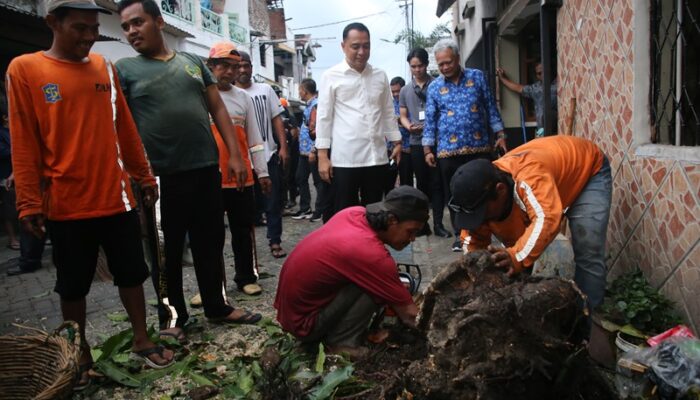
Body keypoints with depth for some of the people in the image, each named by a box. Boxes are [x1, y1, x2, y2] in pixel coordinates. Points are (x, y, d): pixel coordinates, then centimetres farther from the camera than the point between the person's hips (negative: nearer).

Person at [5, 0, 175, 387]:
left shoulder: (104, 68, 7)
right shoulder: (24, 69, -3)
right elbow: (24, 143, -5)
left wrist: (144, 176, 13)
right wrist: (29, 202, -7)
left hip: (116, 197, 3)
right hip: (65, 205, -3)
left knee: (131, 272, 11)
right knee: (72, 285, 11)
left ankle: (142, 340, 28)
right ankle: (81, 354, 28)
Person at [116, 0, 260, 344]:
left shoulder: (193, 62, 12)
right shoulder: (124, 69, 3)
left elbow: (218, 110, 11)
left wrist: (234, 154, 3)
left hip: (206, 169, 3)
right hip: (160, 176, -3)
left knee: (210, 243, 12)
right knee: (167, 251, 7)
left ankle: (217, 306, 28)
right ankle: (172, 317, 22)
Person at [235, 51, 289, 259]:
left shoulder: (265, 90, 7)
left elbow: (277, 119, 7)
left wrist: (283, 147, -1)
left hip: (269, 155, 2)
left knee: (273, 201, 6)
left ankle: (275, 241, 16)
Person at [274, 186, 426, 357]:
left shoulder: (354, 213, -6)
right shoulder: (372, 254, -28)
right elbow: (409, 314, -17)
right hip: (303, 322, -8)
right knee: (372, 285, -19)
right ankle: (341, 343, -6)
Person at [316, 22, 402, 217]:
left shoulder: (380, 76, 11)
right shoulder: (331, 76, 0)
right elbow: (324, 117, -2)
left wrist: (397, 142, 13)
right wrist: (322, 155, -7)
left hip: (377, 157, 4)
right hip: (345, 159, -4)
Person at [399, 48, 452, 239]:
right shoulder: (405, 90, 11)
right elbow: (402, 116, 15)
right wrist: (408, 126, -8)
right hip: (416, 142, 2)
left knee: (437, 183, -2)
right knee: (422, 183, 9)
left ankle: (438, 223, 4)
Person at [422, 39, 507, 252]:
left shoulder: (477, 77, 5)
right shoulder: (434, 87, 5)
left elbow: (491, 108, 8)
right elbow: (430, 120, 6)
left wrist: (500, 134, 3)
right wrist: (427, 150, 1)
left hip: (479, 147, 0)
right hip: (449, 151, 0)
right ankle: (460, 235, 19)